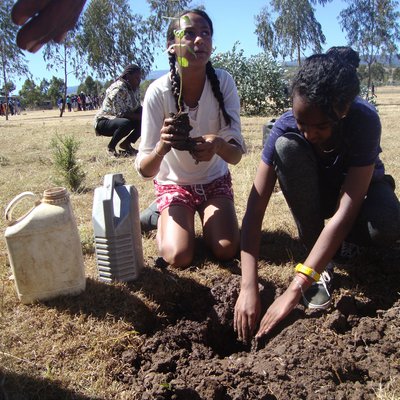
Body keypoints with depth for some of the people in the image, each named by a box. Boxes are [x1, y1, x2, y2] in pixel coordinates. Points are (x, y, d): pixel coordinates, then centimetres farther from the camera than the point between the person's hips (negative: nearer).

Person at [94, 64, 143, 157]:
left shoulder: (135, 88, 1)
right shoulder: (118, 89, -24)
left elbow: (138, 108, 4)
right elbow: (120, 114, -29)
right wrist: (140, 117, -29)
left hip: (120, 120, 8)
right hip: (104, 121, -8)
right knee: (126, 123, -38)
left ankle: (126, 143, 9)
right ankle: (111, 147, -11)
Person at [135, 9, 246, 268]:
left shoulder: (224, 82, -20)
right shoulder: (158, 92, -25)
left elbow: (236, 155, -22)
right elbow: (144, 170, -24)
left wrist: (218, 144, -45)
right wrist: (162, 147, -46)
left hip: (214, 179, 2)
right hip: (174, 183, -1)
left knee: (227, 251, -16)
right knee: (178, 257, -19)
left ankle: (206, 218, 17)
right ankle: (164, 217, 14)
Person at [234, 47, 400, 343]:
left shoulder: (365, 120, -33)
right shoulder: (286, 127, -28)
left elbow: (345, 212, -39)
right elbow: (255, 210, -31)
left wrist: (294, 290, -44)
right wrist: (249, 288, -40)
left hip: (359, 188, -1)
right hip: (314, 191, 2)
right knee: (286, 146, -31)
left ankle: (333, 241, 0)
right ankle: (321, 258, -18)